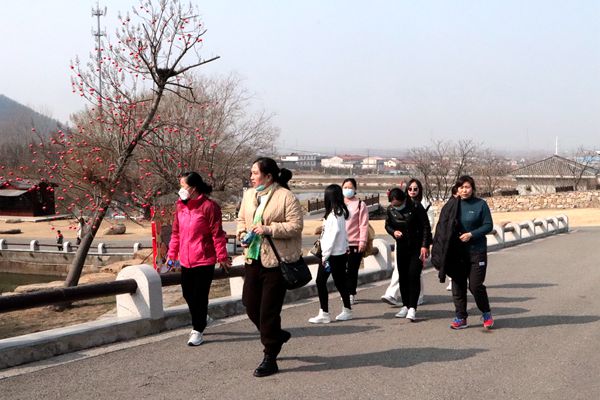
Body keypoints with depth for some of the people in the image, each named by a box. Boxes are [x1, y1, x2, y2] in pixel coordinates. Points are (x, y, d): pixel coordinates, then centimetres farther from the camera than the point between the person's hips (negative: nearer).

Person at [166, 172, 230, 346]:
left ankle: (198, 330, 12)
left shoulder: (208, 206, -13)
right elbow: (176, 232, 15)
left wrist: (222, 257, -9)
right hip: (186, 260, 7)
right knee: (188, 294, 14)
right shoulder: (180, 206, 8)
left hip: (204, 260, -7)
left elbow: (217, 234, -11)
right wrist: (172, 254, 12)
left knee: (200, 296, -1)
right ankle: (199, 322, 35)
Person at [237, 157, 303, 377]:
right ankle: (276, 336, 37)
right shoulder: (249, 195, 9)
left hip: (276, 260, -7)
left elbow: (296, 225, -14)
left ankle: (270, 359, 10)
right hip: (253, 258, 7)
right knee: (250, 304, 10)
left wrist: (269, 229, -23)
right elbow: (241, 219, 20)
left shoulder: (286, 197, -11)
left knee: (269, 309, -2)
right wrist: (243, 234, 0)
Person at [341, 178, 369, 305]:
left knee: (352, 270, -2)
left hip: (354, 243, -4)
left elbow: (364, 225, -5)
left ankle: (351, 294, 6)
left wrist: (363, 242, -11)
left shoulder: (360, 205, 0)